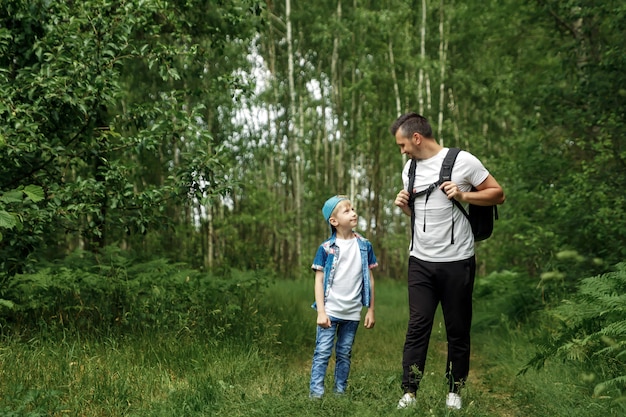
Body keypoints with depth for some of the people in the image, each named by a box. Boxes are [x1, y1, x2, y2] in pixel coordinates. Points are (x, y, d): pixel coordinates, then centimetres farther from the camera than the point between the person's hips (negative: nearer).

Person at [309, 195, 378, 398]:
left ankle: (340, 392, 21)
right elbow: (319, 280, -5)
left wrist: (371, 310, 6)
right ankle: (315, 393, 0)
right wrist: (321, 312, -11)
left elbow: (369, 278, 7)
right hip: (330, 311, -3)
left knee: (344, 354, 12)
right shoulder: (326, 248, -6)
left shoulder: (364, 246, 3)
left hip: (352, 313, 3)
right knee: (322, 353, -3)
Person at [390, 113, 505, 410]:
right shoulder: (410, 168, 11)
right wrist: (404, 205, 1)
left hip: (457, 261, -4)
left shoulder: (462, 161, -9)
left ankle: (455, 390, 20)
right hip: (420, 261, 4)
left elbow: (498, 194, -4)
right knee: (417, 326, 1)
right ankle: (409, 392, 4)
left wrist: (462, 195, -18)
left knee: (458, 329, 6)